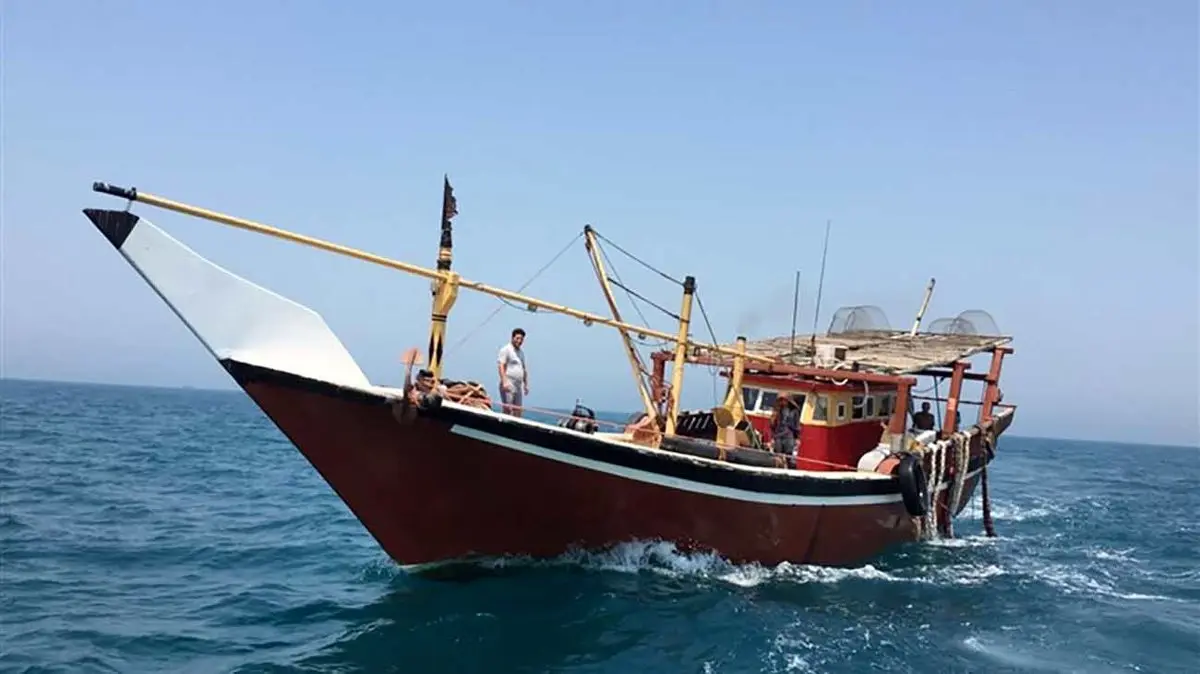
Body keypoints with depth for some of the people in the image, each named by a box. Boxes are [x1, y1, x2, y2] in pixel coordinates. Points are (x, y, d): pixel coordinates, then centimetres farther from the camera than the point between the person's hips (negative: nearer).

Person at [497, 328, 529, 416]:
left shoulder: (521, 352, 22)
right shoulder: (506, 349, -3)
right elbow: (501, 366, -13)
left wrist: (526, 384, 21)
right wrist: (504, 382, -23)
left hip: (519, 386, 8)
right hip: (508, 385, -8)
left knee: (518, 411, 5)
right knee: (507, 410, -12)